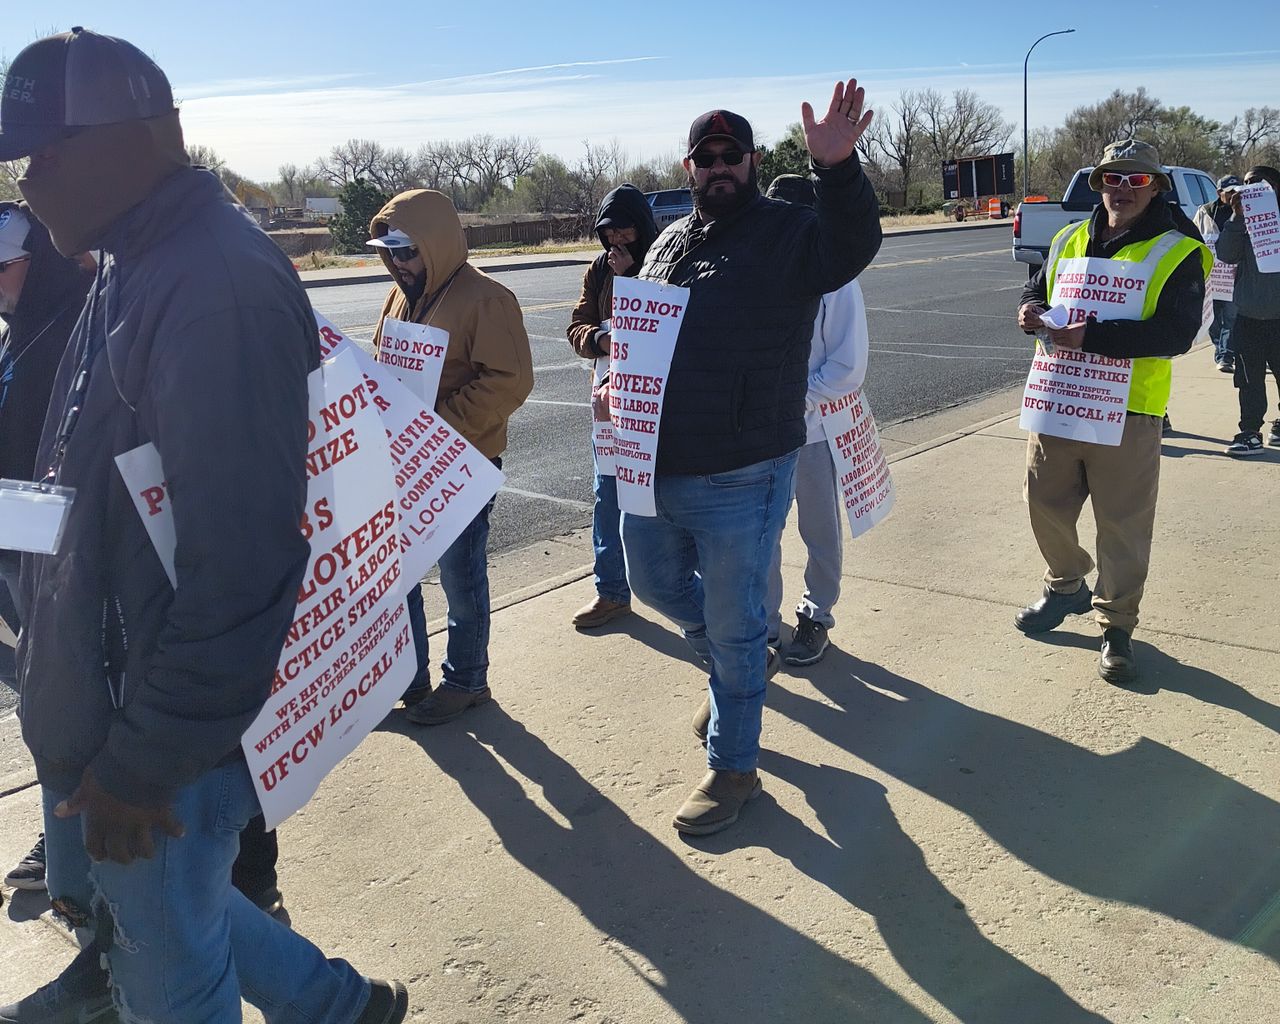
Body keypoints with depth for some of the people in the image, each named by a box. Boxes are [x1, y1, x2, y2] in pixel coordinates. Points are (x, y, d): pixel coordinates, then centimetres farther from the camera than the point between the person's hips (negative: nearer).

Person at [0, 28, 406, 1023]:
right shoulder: (131, 269, 9)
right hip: (93, 709, 10)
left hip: (156, 732, -10)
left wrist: (143, 759, -21)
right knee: (110, 902, 26)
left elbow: (241, 558, -27)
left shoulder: (215, 283, -23)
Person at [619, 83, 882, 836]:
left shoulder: (790, 234, -7)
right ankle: (738, 662, 52)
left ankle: (733, 769, 25)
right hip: (654, 467, 7)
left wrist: (837, 166, -44)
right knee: (655, 582, 24)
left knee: (733, 627, 6)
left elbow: (854, 244, -28)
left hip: (741, 478, -7)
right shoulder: (671, 241, 12)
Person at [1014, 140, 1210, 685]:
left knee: (1124, 525, 2)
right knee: (1046, 503, 14)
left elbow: (1177, 332, -17)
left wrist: (1093, 337, -27)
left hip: (1128, 412, -5)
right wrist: (1031, 309, -5)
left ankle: (1116, 625, 18)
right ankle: (1067, 587, 40)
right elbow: (1037, 288, 21)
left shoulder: (1178, 252, -5)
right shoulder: (1070, 239, 11)